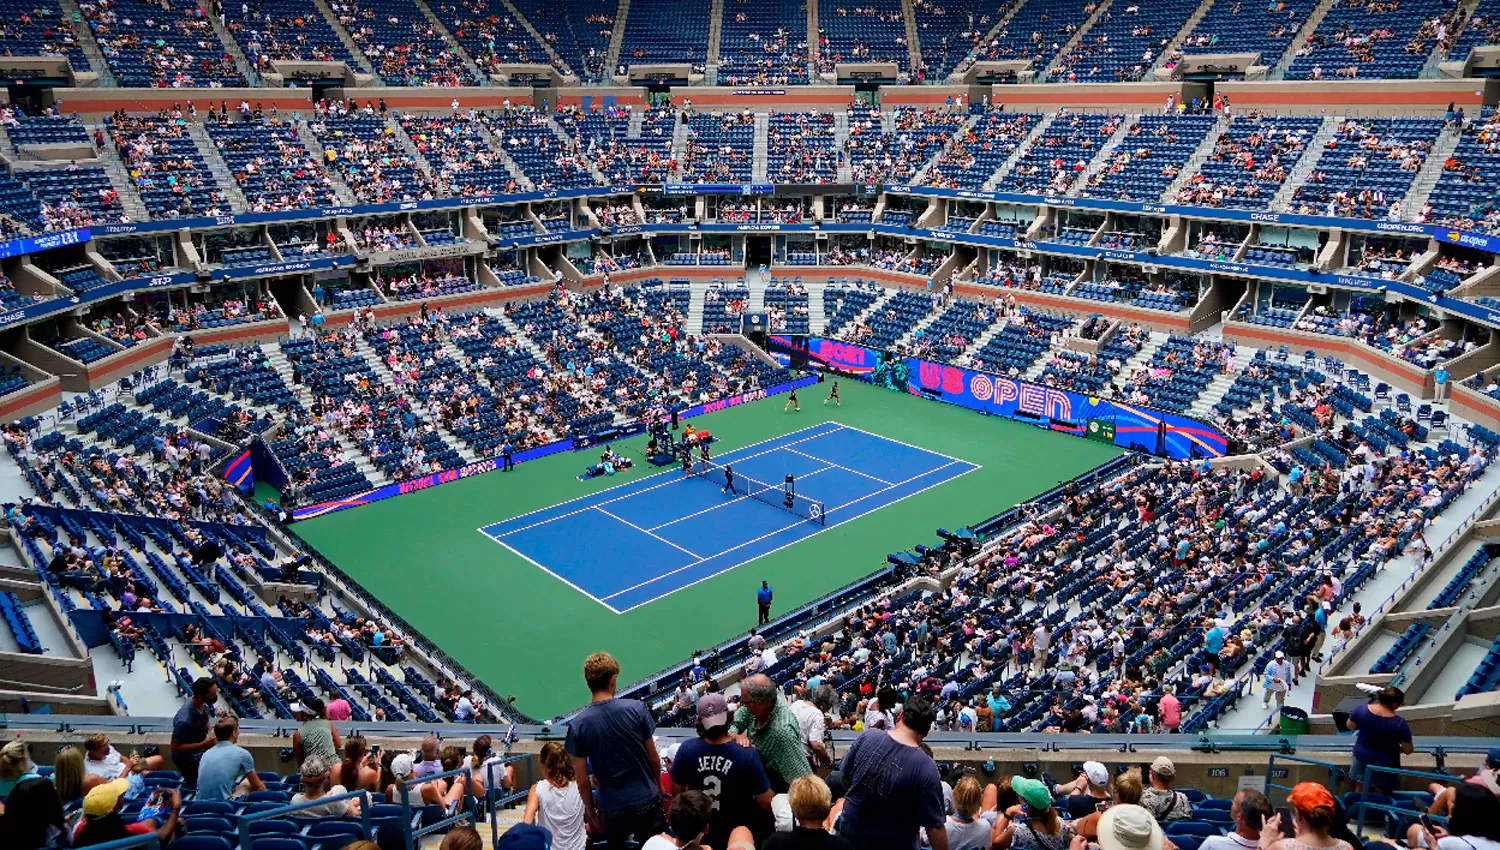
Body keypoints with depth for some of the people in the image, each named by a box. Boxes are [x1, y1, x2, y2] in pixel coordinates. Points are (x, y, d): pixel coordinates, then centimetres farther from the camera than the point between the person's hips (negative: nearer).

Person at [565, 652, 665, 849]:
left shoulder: (578, 725, -12)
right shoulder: (636, 709, -13)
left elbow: (582, 780, -7)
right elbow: (654, 759, -3)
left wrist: (590, 814, 8)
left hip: (613, 809, 0)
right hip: (647, 800, 0)